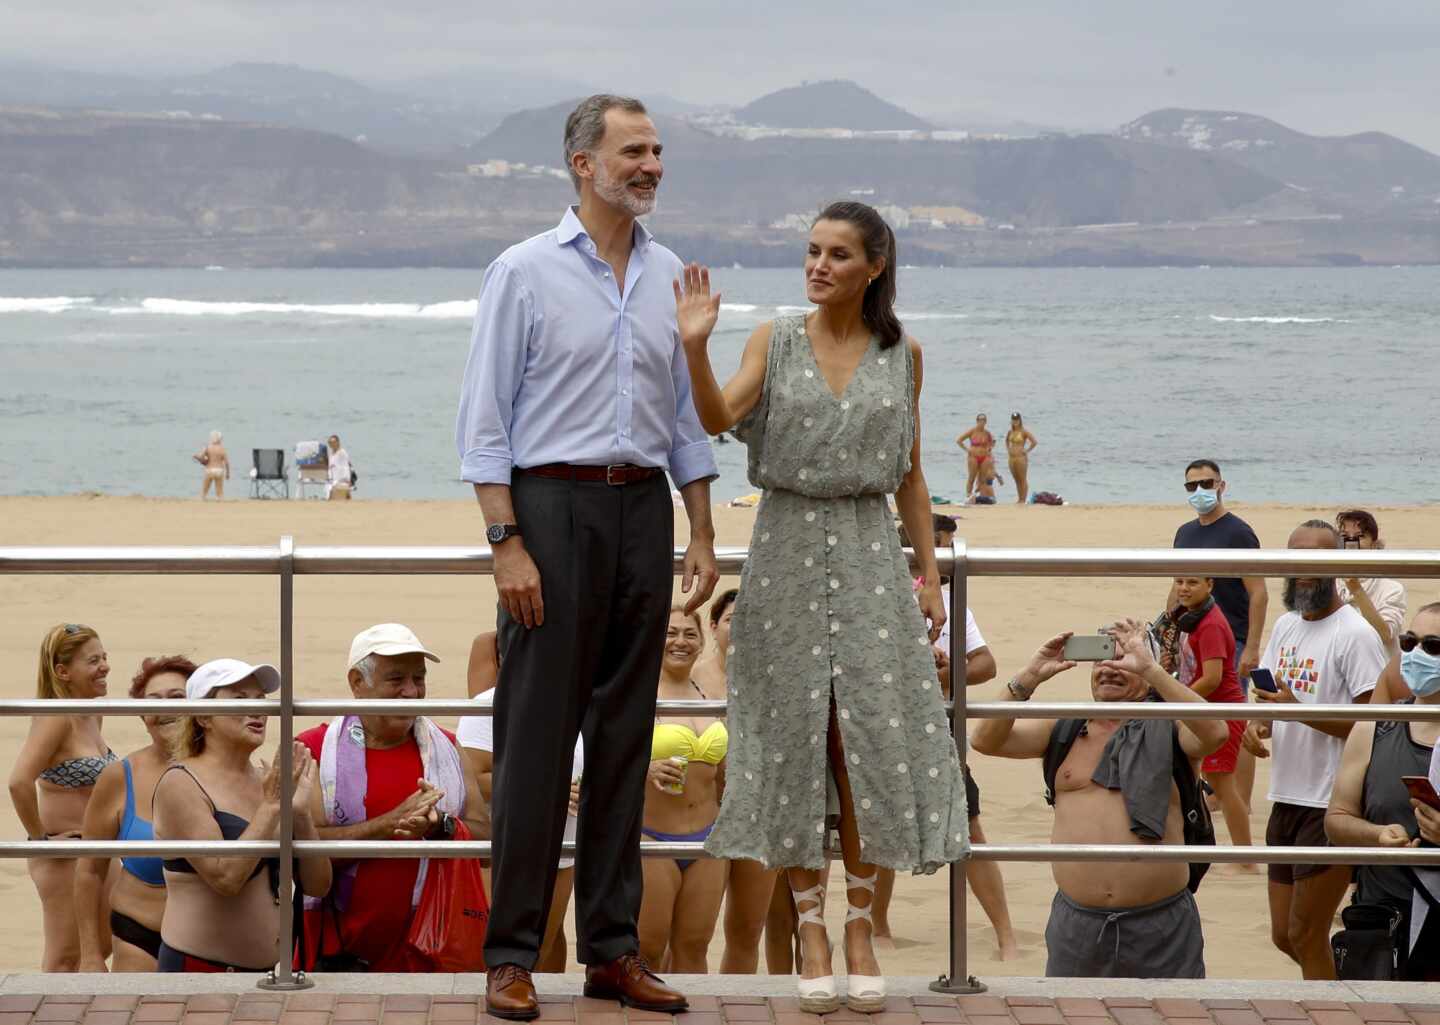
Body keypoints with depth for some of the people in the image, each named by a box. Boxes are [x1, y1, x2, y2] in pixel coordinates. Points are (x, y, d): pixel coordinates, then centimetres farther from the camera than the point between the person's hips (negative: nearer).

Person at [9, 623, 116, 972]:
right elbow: (19, 782, -33)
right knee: (65, 957, 1)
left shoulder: (93, 715, 6)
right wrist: (40, 837, -22)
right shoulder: (55, 718, -21)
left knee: (104, 945, 18)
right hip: (62, 853, -9)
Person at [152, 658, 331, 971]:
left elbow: (317, 885, 5)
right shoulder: (181, 783, -8)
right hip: (199, 965, -6)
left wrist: (301, 812, -7)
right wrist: (272, 806, -16)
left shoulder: (269, 781, 9)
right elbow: (225, 877, -20)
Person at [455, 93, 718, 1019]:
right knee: (537, 735, -5)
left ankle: (613, 950, 13)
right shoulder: (526, 273, -3)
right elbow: (486, 420, -6)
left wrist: (702, 537, 11)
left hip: (643, 508, 5)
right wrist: (508, 542, -14)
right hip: (554, 504, -5)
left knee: (626, 732, 7)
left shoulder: (670, 276, 12)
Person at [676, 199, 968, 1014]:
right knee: (796, 739, 1)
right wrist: (695, 346, -29)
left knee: (872, 740, -2)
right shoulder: (775, 342, 1)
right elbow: (719, 419, -14)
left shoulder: (902, 353, 5)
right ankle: (811, 926, 11)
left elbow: (911, 476, 9)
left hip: (869, 553, 1)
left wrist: (929, 573, 6)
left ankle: (861, 925, 10)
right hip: (789, 548, -1)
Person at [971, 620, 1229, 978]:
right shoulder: (1062, 728, 10)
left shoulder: (1167, 730, 1)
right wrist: (1031, 676, -12)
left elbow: (1215, 733, -20)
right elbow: (985, 740, 0)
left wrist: (1150, 667, -22)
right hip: (1075, 921, 3)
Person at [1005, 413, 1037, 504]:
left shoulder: (1024, 431, -9)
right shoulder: (1010, 432, 10)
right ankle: (1019, 499, 19)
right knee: (1016, 480, 12)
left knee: (1023, 480, -3)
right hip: (1012, 458, 7)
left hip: (1021, 458, -7)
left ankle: (1023, 500, -1)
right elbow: (1007, 440, 31)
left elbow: (1034, 442, -14)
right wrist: (1008, 449, 17)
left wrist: (1027, 450, -10)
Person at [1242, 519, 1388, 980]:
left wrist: (1297, 709, -26)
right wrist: (1257, 725, -1)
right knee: (1284, 935, 15)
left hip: (1332, 807, -8)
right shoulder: (1285, 625, 13)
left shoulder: (1355, 634, -12)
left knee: (1305, 936, -3)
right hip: (1286, 799, 8)